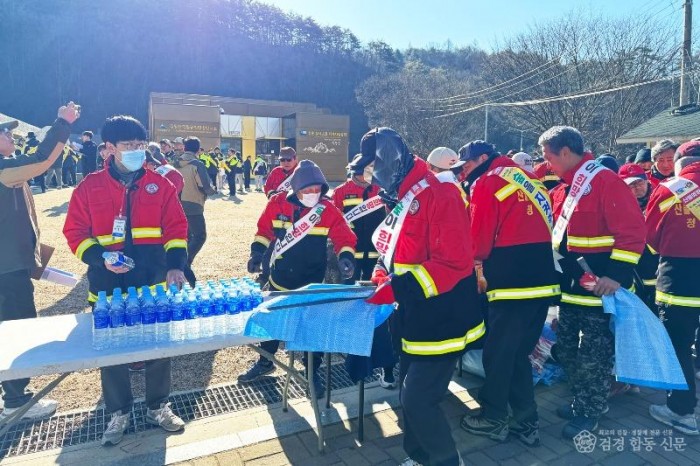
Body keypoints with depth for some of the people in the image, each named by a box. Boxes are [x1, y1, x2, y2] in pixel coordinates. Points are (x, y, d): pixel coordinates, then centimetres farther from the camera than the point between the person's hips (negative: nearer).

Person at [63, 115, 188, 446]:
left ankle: (158, 407, 30)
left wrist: (175, 264, -11)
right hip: (109, 286, 0)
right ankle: (119, 412, 31)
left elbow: (176, 226, 1)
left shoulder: (159, 184, 2)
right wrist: (100, 258, -16)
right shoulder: (89, 187, 0)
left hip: (154, 284, 1)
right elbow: (75, 232, 1)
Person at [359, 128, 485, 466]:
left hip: (441, 323, -9)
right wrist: (381, 276, 0)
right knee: (410, 395, 19)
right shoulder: (400, 200, 9)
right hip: (414, 320, 9)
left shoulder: (439, 196, -21)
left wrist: (396, 288, -30)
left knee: (419, 400, -2)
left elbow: (453, 264, -28)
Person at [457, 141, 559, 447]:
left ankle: (494, 419, 19)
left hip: (512, 281, -8)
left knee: (498, 353, 6)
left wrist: (476, 266, 11)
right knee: (519, 353, 17)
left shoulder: (486, 182, -4)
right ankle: (526, 422, 23)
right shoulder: (528, 179, 19)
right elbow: (540, 228, 19)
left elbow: (480, 235, -7)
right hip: (542, 279, 8)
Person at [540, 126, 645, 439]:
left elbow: (632, 230, -22)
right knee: (567, 349, 17)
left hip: (599, 287, -9)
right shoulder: (562, 188, 10)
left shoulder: (605, 180, -16)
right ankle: (582, 401, 35)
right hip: (570, 286, 9)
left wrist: (618, 273, -27)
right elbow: (555, 232, 20)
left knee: (594, 355, 5)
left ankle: (589, 414, 22)